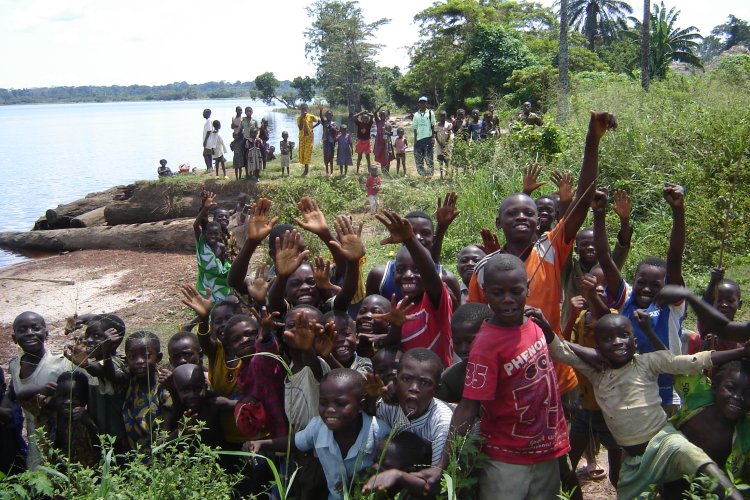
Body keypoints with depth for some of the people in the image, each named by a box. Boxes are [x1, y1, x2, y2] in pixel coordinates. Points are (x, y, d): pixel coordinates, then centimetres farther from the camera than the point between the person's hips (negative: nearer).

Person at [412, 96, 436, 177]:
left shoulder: (430, 113, 4)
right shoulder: (416, 114, 10)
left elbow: (433, 126, 5)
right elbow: (415, 128, 11)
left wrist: (433, 137, -2)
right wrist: (415, 139, 3)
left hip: (428, 138, -3)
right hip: (419, 138, 3)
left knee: (429, 157, -4)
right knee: (418, 158, 2)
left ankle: (429, 173, 3)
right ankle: (422, 174, 13)